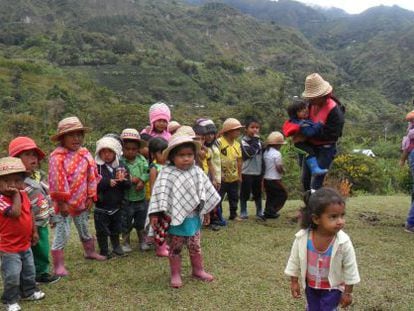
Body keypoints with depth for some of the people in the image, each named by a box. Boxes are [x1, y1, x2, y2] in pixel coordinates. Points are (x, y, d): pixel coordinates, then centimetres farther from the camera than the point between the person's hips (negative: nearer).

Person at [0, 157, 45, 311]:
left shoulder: (23, 195, 0)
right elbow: (15, 213, -40)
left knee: (29, 272, 22)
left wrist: (34, 231, 15)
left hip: (25, 245, 8)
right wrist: (16, 195, -30)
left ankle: (29, 292, 43)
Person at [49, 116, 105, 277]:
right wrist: (62, 201, -19)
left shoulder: (85, 154, -1)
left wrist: (90, 197, 2)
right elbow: (57, 181, -21)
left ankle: (90, 251, 42)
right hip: (65, 202, -6)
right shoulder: (57, 157, -20)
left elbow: (92, 176, 3)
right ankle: (58, 265, 9)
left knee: (84, 228, 23)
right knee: (63, 232, -2)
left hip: (82, 201, 6)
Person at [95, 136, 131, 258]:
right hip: (101, 207, -3)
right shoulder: (97, 168, -11)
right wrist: (108, 183, -27)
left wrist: (122, 180, -22)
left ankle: (117, 248, 38)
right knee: (102, 231, 8)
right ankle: (104, 251, 25)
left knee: (116, 230, 20)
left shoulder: (121, 167, 1)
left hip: (116, 206, 4)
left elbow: (128, 185, -2)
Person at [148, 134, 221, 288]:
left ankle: (198, 270, 35)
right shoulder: (166, 174, -15)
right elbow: (160, 194, -19)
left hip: (194, 218, 4)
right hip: (176, 220, -4)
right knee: (175, 248, 11)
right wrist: (155, 214, -23)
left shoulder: (197, 172, 0)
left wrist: (206, 211, 16)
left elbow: (206, 190, 10)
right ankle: (175, 274, 25)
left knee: (195, 246, 18)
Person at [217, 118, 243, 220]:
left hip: (234, 177, 6)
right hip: (222, 177, -6)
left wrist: (239, 175, 11)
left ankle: (233, 214, 32)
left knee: (234, 197, 17)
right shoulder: (219, 142, -16)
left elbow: (239, 161, 11)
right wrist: (220, 172, -18)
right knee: (218, 198, 1)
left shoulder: (237, 144, 5)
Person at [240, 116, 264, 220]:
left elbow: (262, 157, 16)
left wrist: (263, 173, 15)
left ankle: (259, 212, 25)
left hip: (258, 172, 6)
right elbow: (250, 153, -26)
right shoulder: (243, 141, -10)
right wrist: (255, 140, -19)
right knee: (245, 194, 4)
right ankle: (243, 213, 15)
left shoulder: (259, 142, 10)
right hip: (247, 173, -5)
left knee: (258, 194, 14)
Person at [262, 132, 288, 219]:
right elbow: (279, 167, -19)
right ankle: (271, 211, -1)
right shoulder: (277, 153, -17)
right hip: (275, 180, -8)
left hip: (266, 179, 8)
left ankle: (268, 212, 17)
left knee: (270, 196, 18)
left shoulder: (266, 152, 8)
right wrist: (283, 171, 0)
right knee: (283, 194, 5)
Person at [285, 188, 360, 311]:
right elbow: (295, 260, -8)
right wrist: (294, 282, 0)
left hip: (332, 287, -2)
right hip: (310, 285, 2)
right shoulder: (302, 237, -25)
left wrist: (348, 292, -6)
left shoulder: (344, 242, -29)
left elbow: (350, 268, -14)